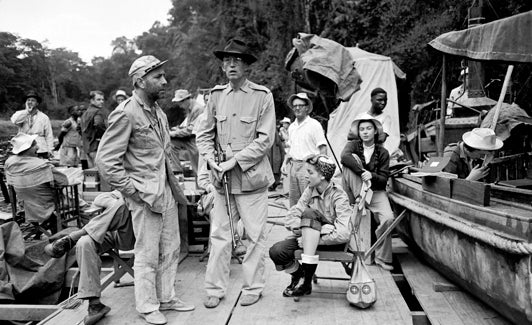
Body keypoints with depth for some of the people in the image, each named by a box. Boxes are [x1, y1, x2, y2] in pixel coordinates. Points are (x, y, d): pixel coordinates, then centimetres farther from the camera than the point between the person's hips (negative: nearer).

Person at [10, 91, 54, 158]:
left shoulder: (44, 117, 7)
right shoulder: (21, 115, 12)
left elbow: (49, 135, 6)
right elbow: (14, 120, -12)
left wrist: (49, 151, -1)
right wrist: (27, 110, -7)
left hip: (41, 150, -1)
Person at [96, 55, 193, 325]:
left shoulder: (158, 111, 12)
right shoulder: (126, 113, -15)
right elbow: (105, 160, -17)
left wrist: (173, 185, 14)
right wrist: (132, 190, -15)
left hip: (166, 192, 8)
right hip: (145, 196, -8)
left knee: (171, 249, 15)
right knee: (147, 255, 5)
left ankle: (166, 298, 32)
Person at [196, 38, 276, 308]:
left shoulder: (262, 95, -5)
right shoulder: (216, 94, 7)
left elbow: (265, 139, -9)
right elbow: (204, 134, 12)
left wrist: (235, 160, -13)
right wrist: (211, 159, -5)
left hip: (251, 175, -3)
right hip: (222, 176, 3)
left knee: (255, 234, 6)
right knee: (219, 233, 8)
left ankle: (253, 288, 23)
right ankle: (215, 289, 21)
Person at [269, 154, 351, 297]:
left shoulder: (339, 196, -17)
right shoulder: (310, 190, 0)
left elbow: (343, 234, -27)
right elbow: (290, 218, -5)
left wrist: (317, 239, -24)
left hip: (333, 242, -4)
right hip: (309, 237, 5)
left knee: (309, 213, -32)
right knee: (276, 251, -21)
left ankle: (307, 280, -28)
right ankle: (297, 273, 13)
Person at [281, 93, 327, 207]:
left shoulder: (314, 125, -5)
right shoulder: (291, 127, 15)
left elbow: (323, 148, -7)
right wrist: (285, 163, 13)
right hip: (293, 165, 7)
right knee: (293, 198, 10)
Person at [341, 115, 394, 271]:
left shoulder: (383, 152, 4)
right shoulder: (353, 145, 2)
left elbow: (384, 179, -2)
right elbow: (344, 156, -22)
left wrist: (371, 176, -23)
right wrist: (362, 172, -28)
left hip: (376, 191, 1)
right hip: (353, 191, -1)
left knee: (388, 218, -24)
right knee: (353, 159, -22)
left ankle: (382, 257, -3)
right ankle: (358, 199, -26)